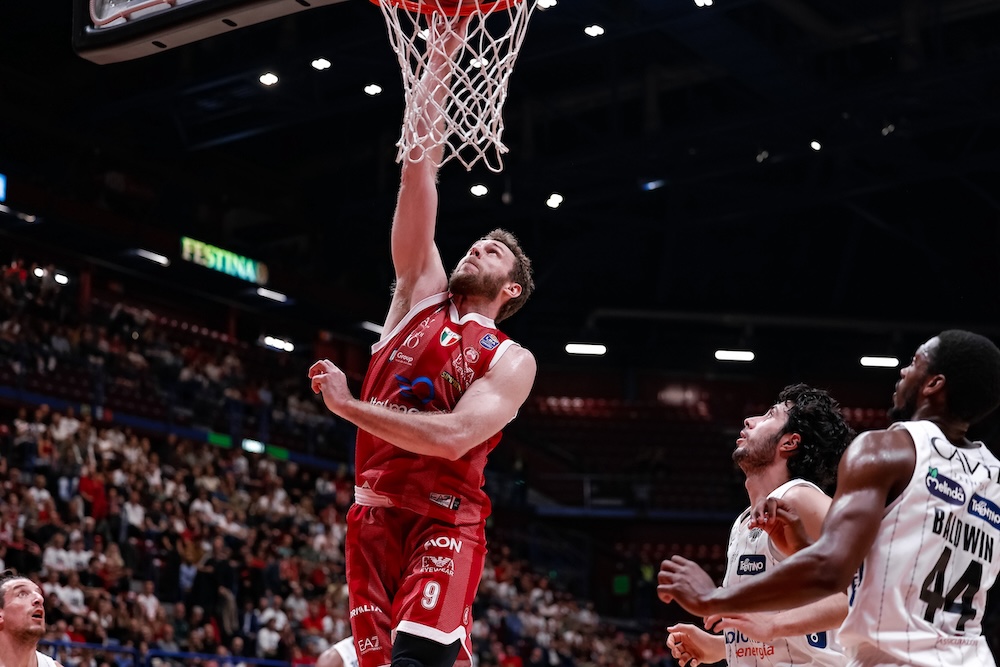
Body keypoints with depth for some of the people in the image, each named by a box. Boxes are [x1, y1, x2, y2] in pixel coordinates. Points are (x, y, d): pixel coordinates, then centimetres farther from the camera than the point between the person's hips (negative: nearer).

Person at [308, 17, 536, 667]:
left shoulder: (512, 360, 2)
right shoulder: (421, 294, 14)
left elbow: (454, 437, -16)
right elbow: (420, 176, 8)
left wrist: (348, 405, -12)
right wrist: (436, 71, 2)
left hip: (446, 520, -5)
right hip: (375, 511, 5)